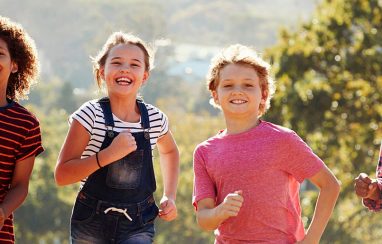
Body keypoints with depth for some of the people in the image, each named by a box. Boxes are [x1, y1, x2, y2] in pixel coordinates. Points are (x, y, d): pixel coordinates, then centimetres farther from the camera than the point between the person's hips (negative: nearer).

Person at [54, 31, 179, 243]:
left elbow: (169, 151, 24)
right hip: (92, 224, -1)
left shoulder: (155, 119, 0)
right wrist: (110, 153, -24)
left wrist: (169, 196, 12)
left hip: (138, 226, 1)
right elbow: (62, 175, -15)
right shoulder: (91, 115, -11)